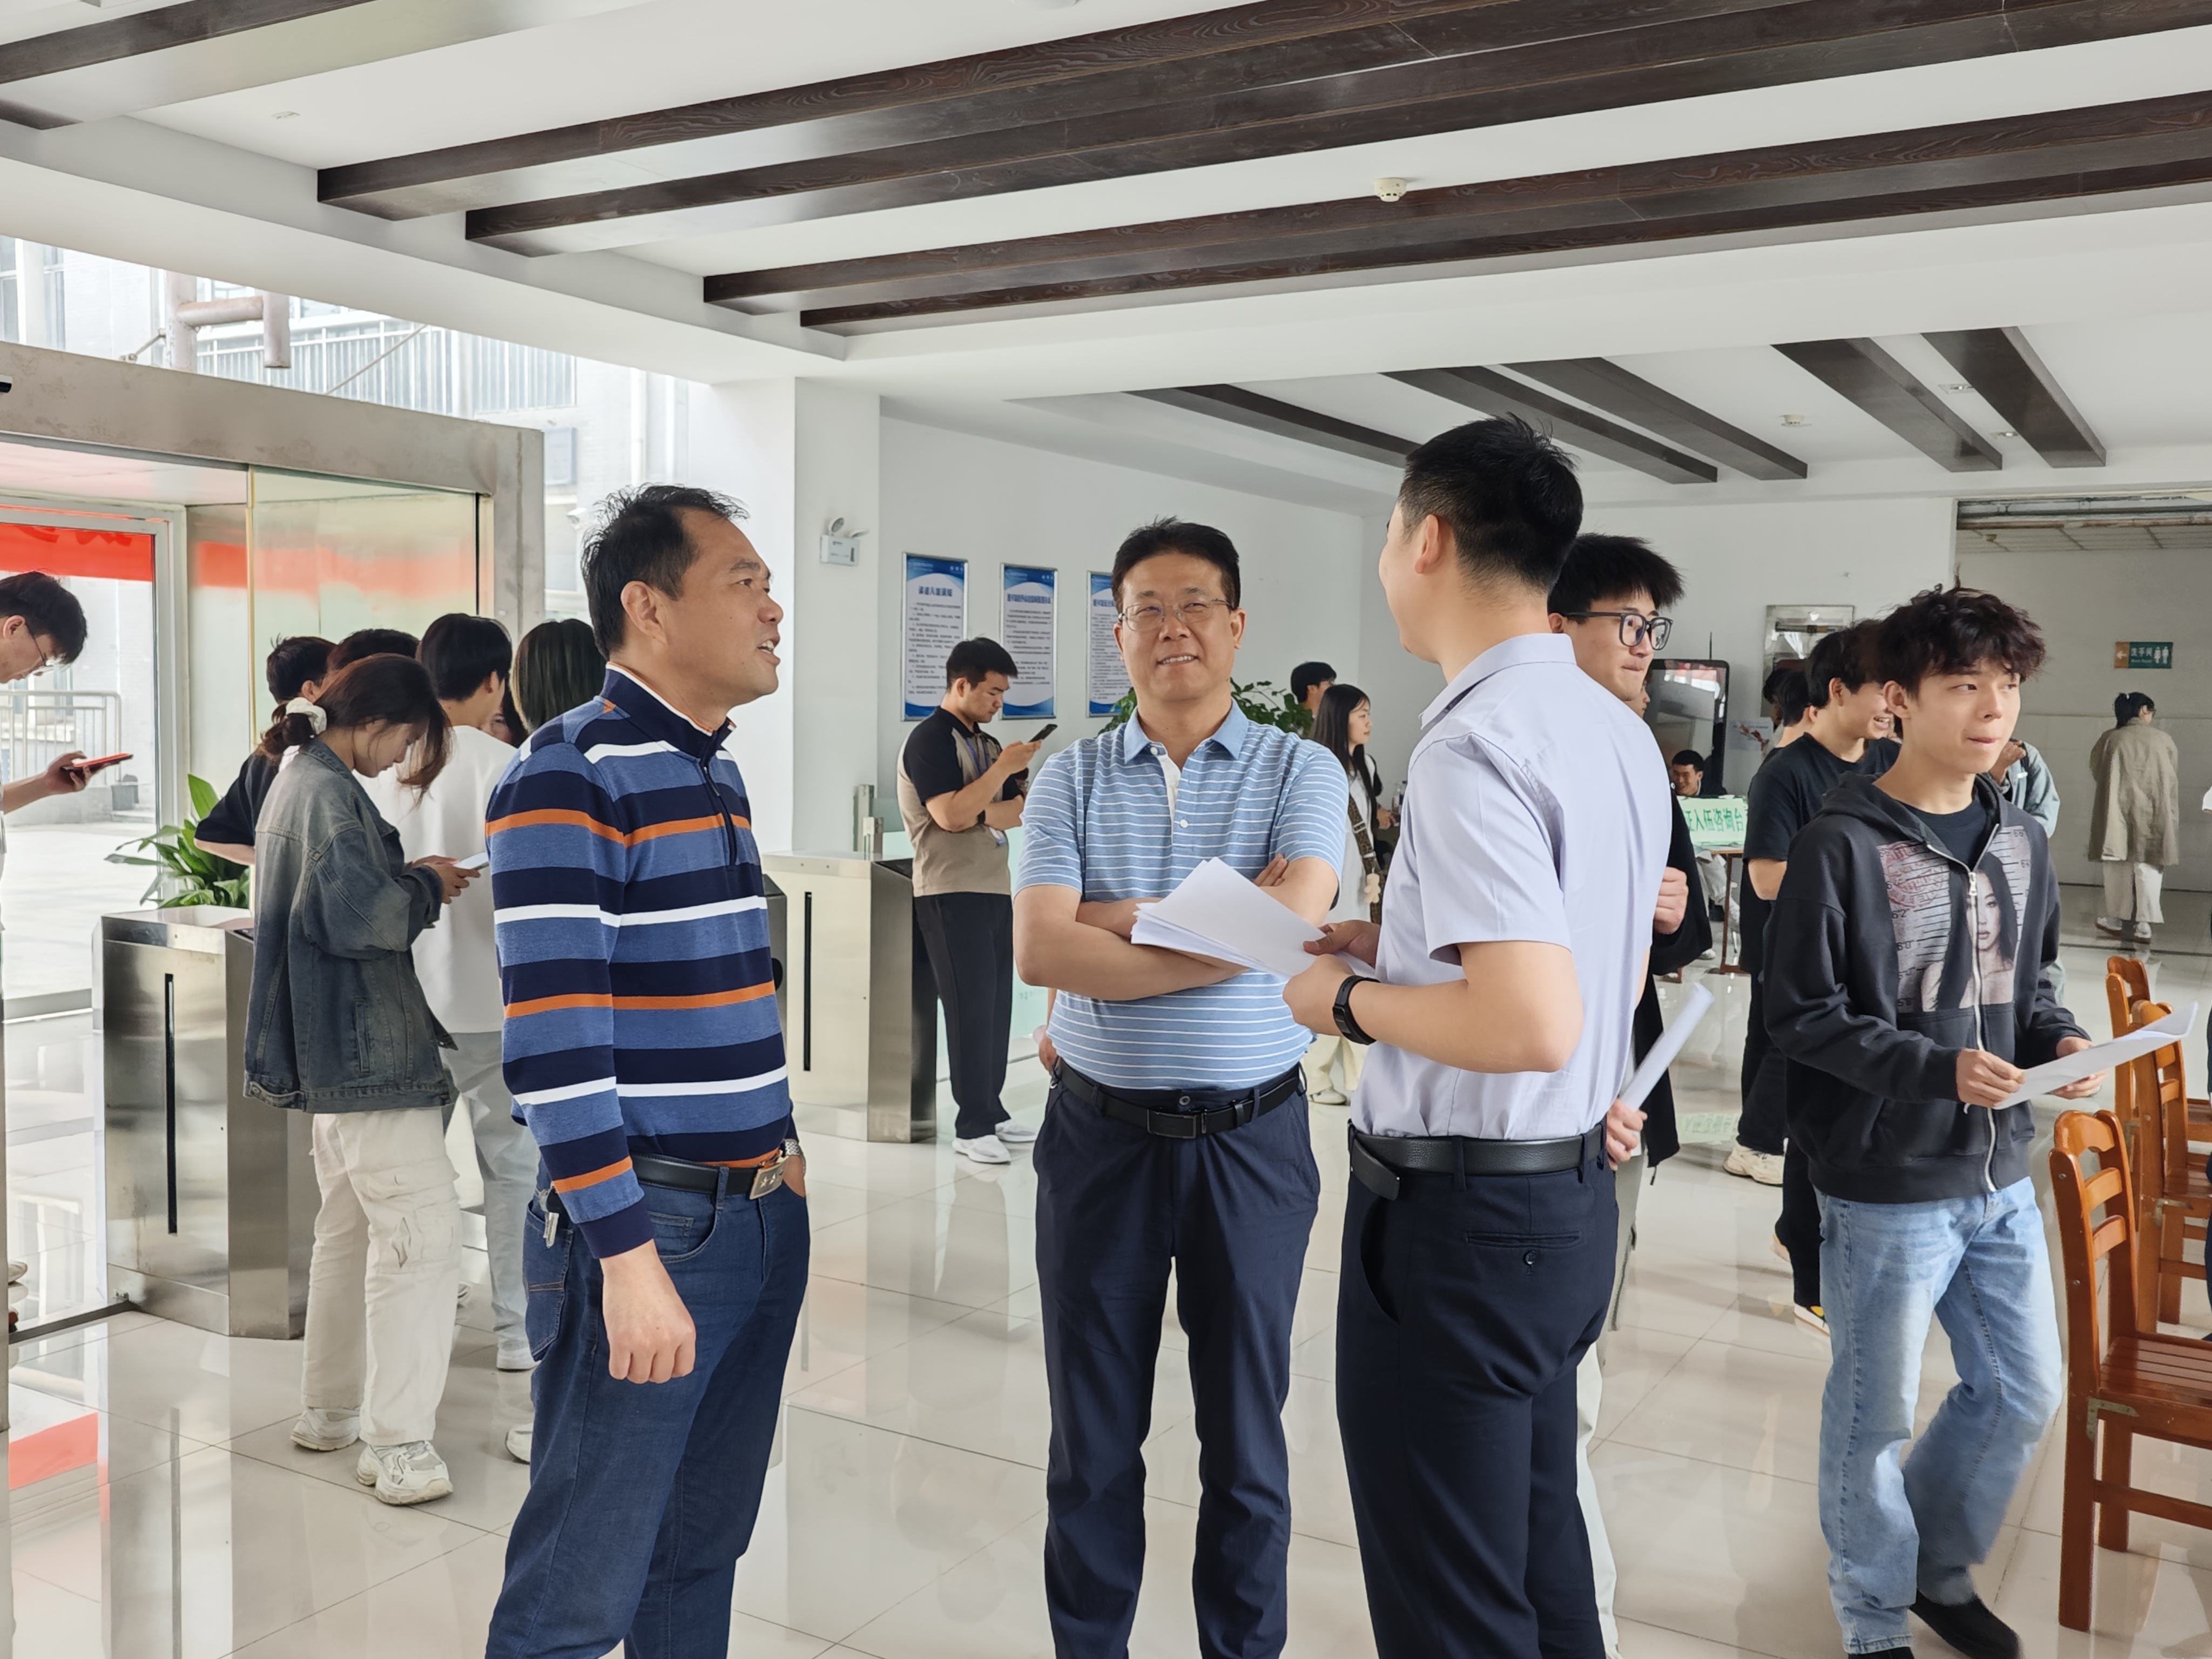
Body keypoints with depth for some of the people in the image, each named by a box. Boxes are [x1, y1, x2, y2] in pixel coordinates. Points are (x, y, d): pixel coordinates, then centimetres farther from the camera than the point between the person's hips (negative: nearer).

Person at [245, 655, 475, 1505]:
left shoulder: (298, 781, 16)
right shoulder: (330, 794, -17)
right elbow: (359, 916, -25)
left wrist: (412, 876, 8)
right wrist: (426, 886, -9)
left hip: (333, 1048, 11)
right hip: (366, 1046, -11)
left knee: (352, 1227, 19)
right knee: (424, 1227, -9)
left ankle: (329, 1411, 29)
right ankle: (397, 1444, -7)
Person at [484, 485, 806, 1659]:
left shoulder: (718, 774, 14)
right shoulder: (566, 778, -14)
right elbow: (553, 1045, -19)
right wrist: (629, 1255, -21)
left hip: (764, 1216, 8)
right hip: (646, 1223, -8)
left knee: (703, 1557, 19)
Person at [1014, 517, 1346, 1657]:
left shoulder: (1299, 771, -1)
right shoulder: (1071, 778, 2)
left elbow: (1294, 919, -19)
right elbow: (1036, 947, -11)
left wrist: (1113, 925, -14)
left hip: (1252, 1135, -1)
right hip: (1100, 1133, 1)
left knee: (1246, 1432, 13)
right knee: (1093, 1431, 13)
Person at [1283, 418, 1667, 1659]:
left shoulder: (1475, 743, -22)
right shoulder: (1618, 730, 8)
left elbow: (1534, 1025, -30)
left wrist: (1350, 1001, -15)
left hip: (1459, 1218, -9)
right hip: (1575, 1197, 10)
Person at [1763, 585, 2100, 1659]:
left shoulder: (2019, 844, 6)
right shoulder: (1842, 847, -15)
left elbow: (2026, 987, 17)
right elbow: (1801, 1015, -14)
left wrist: (2057, 1042, -4)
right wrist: (1936, 1067, -23)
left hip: (2000, 1177, 7)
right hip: (1887, 1185, -6)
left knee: (2023, 1391, 18)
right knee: (1876, 1414, 8)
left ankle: (1938, 1566, 42)